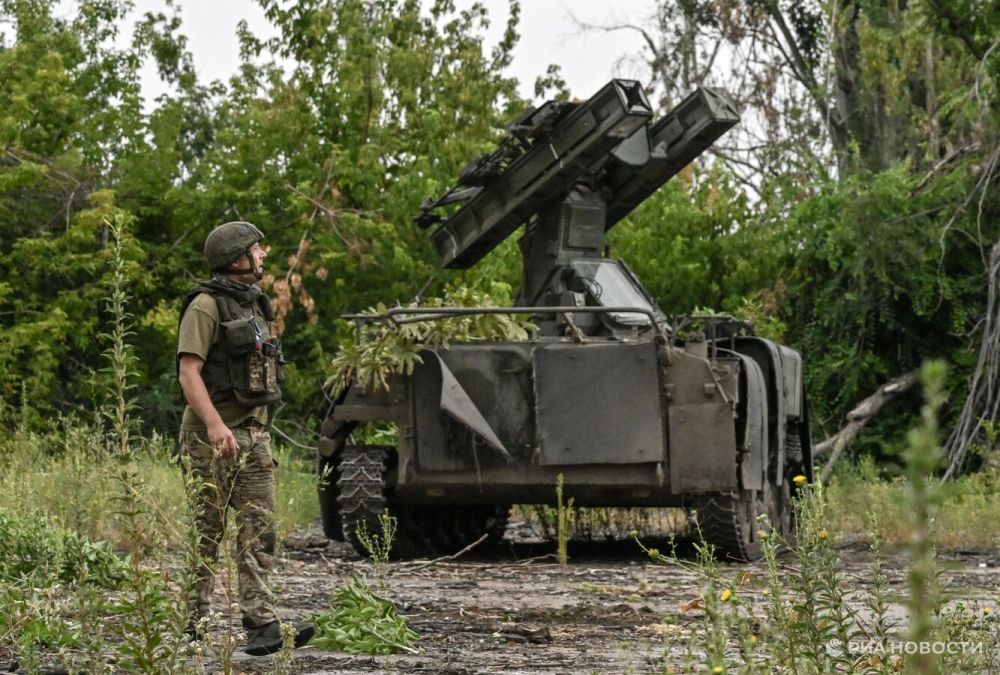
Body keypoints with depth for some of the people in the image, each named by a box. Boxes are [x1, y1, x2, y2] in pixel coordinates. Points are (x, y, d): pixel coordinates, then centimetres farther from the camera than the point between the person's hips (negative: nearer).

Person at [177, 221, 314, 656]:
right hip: (214, 435, -8)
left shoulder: (253, 305, 17)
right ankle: (194, 628, 4)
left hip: (255, 433, 8)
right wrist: (214, 424, -28)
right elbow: (188, 371, -17)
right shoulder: (206, 305, -9)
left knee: (259, 528, -2)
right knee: (207, 533, -3)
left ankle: (261, 622, -7)